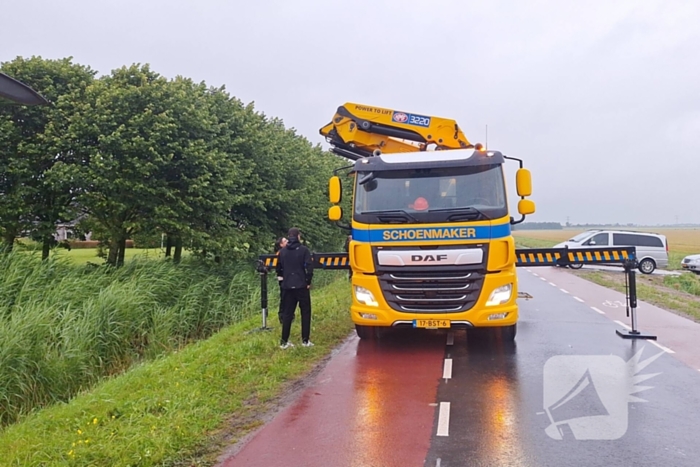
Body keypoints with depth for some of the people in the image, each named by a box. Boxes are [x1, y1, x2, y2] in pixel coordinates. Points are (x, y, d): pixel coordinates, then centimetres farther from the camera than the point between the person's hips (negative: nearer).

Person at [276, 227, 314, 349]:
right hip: (302, 286, -4)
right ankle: (305, 340, 8)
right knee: (305, 313, 7)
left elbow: (279, 268, 11)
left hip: (287, 286, 4)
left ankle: (284, 341, 8)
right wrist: (308, 282, -2)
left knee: (287, 313, 8)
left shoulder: (282, 251, 7)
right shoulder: (303, 250, -6)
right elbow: (309, 267, -13)